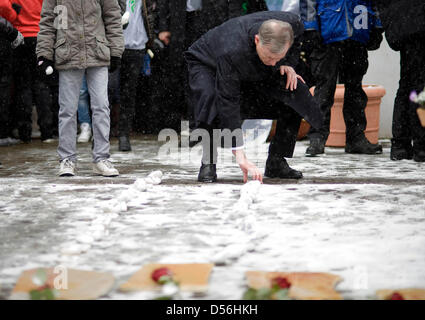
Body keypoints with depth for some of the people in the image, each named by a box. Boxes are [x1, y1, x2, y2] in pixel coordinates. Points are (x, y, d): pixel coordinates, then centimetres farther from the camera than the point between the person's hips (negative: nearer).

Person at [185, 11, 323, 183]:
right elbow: (228, 103, -44)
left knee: (296, 94, -15)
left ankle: (276, 162, -4)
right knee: (210, 99, -38)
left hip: (256, 71, 5)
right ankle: (208, 163, -19)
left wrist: (287, 63, -20)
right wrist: (240, 155, -49)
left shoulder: (293, 24, -31)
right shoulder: (231, 52, -46)